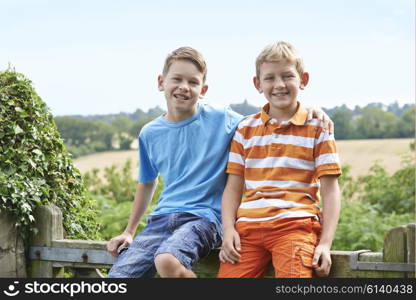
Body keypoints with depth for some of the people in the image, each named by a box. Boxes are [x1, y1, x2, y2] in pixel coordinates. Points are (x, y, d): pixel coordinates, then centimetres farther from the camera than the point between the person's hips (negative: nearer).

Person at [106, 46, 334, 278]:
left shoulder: (222, 120, 1)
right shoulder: (150, 134, 13)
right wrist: (129, 232, 28)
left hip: (204, 217, -4)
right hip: (162, 216, 5)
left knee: (167, 260, -36)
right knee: (119, 274, -17)